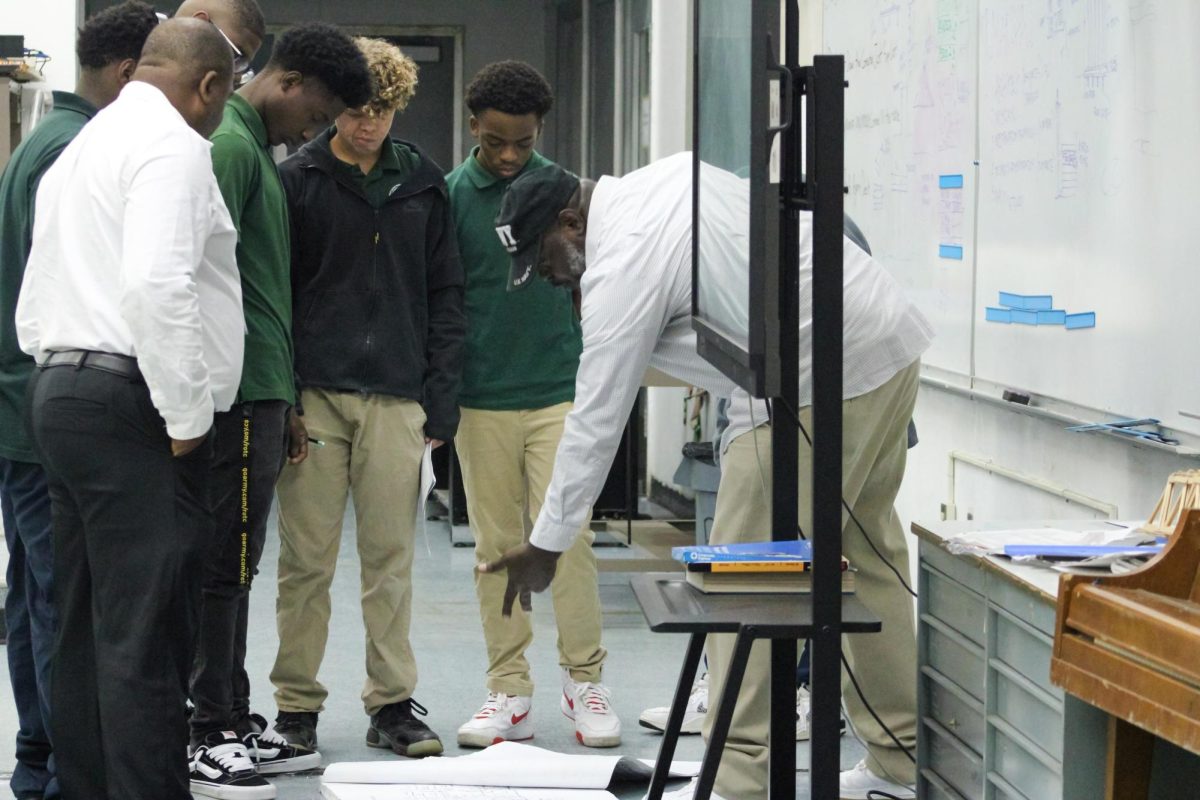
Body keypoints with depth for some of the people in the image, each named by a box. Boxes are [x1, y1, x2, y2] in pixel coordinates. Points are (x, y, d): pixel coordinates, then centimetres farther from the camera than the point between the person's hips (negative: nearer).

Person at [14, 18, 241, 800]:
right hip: (131, 407, -9)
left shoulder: (81, 147, 22)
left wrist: (60, 374, 20)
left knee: (87, 631, 9)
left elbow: (35, 302, 21)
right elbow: (158, 286, -21)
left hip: (62, 389, 10)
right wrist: (188, 416, -15)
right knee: (146, 638, -10)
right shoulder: (171, 143, -8)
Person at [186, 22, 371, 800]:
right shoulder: (228, 146, -12)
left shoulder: (259, 152, 20)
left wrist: (284, 404, 23)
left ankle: (234, 722, 19)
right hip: (239, 394, -10)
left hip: (259, 395, 10)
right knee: (225, 566, -6)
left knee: (236, 567, 13)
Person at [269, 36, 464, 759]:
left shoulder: (423, 184, 10)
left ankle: (393, 702, 11)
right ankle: (298, 706, 10)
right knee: (307, 559, 1)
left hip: (396, 399, 2)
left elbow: (445, 297, 11)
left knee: (391, 557, 3)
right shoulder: (297, 182, 2)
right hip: (314, 396, -2)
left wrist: (442, 401, 4)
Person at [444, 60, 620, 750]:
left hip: (557, 394, -1)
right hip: (482, 401, 1)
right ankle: (510, 692, 11)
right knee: (497, 549, 5)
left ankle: (586, 681, 4)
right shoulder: (450, 197, 2)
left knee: (568, 538, -6)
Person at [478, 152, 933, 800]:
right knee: (868, 558, 16)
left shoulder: (622, 267, -11)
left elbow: (595, 422, -7)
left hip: (816, 380, -10)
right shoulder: (670, 175, 13)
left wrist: (546, 545, 2)